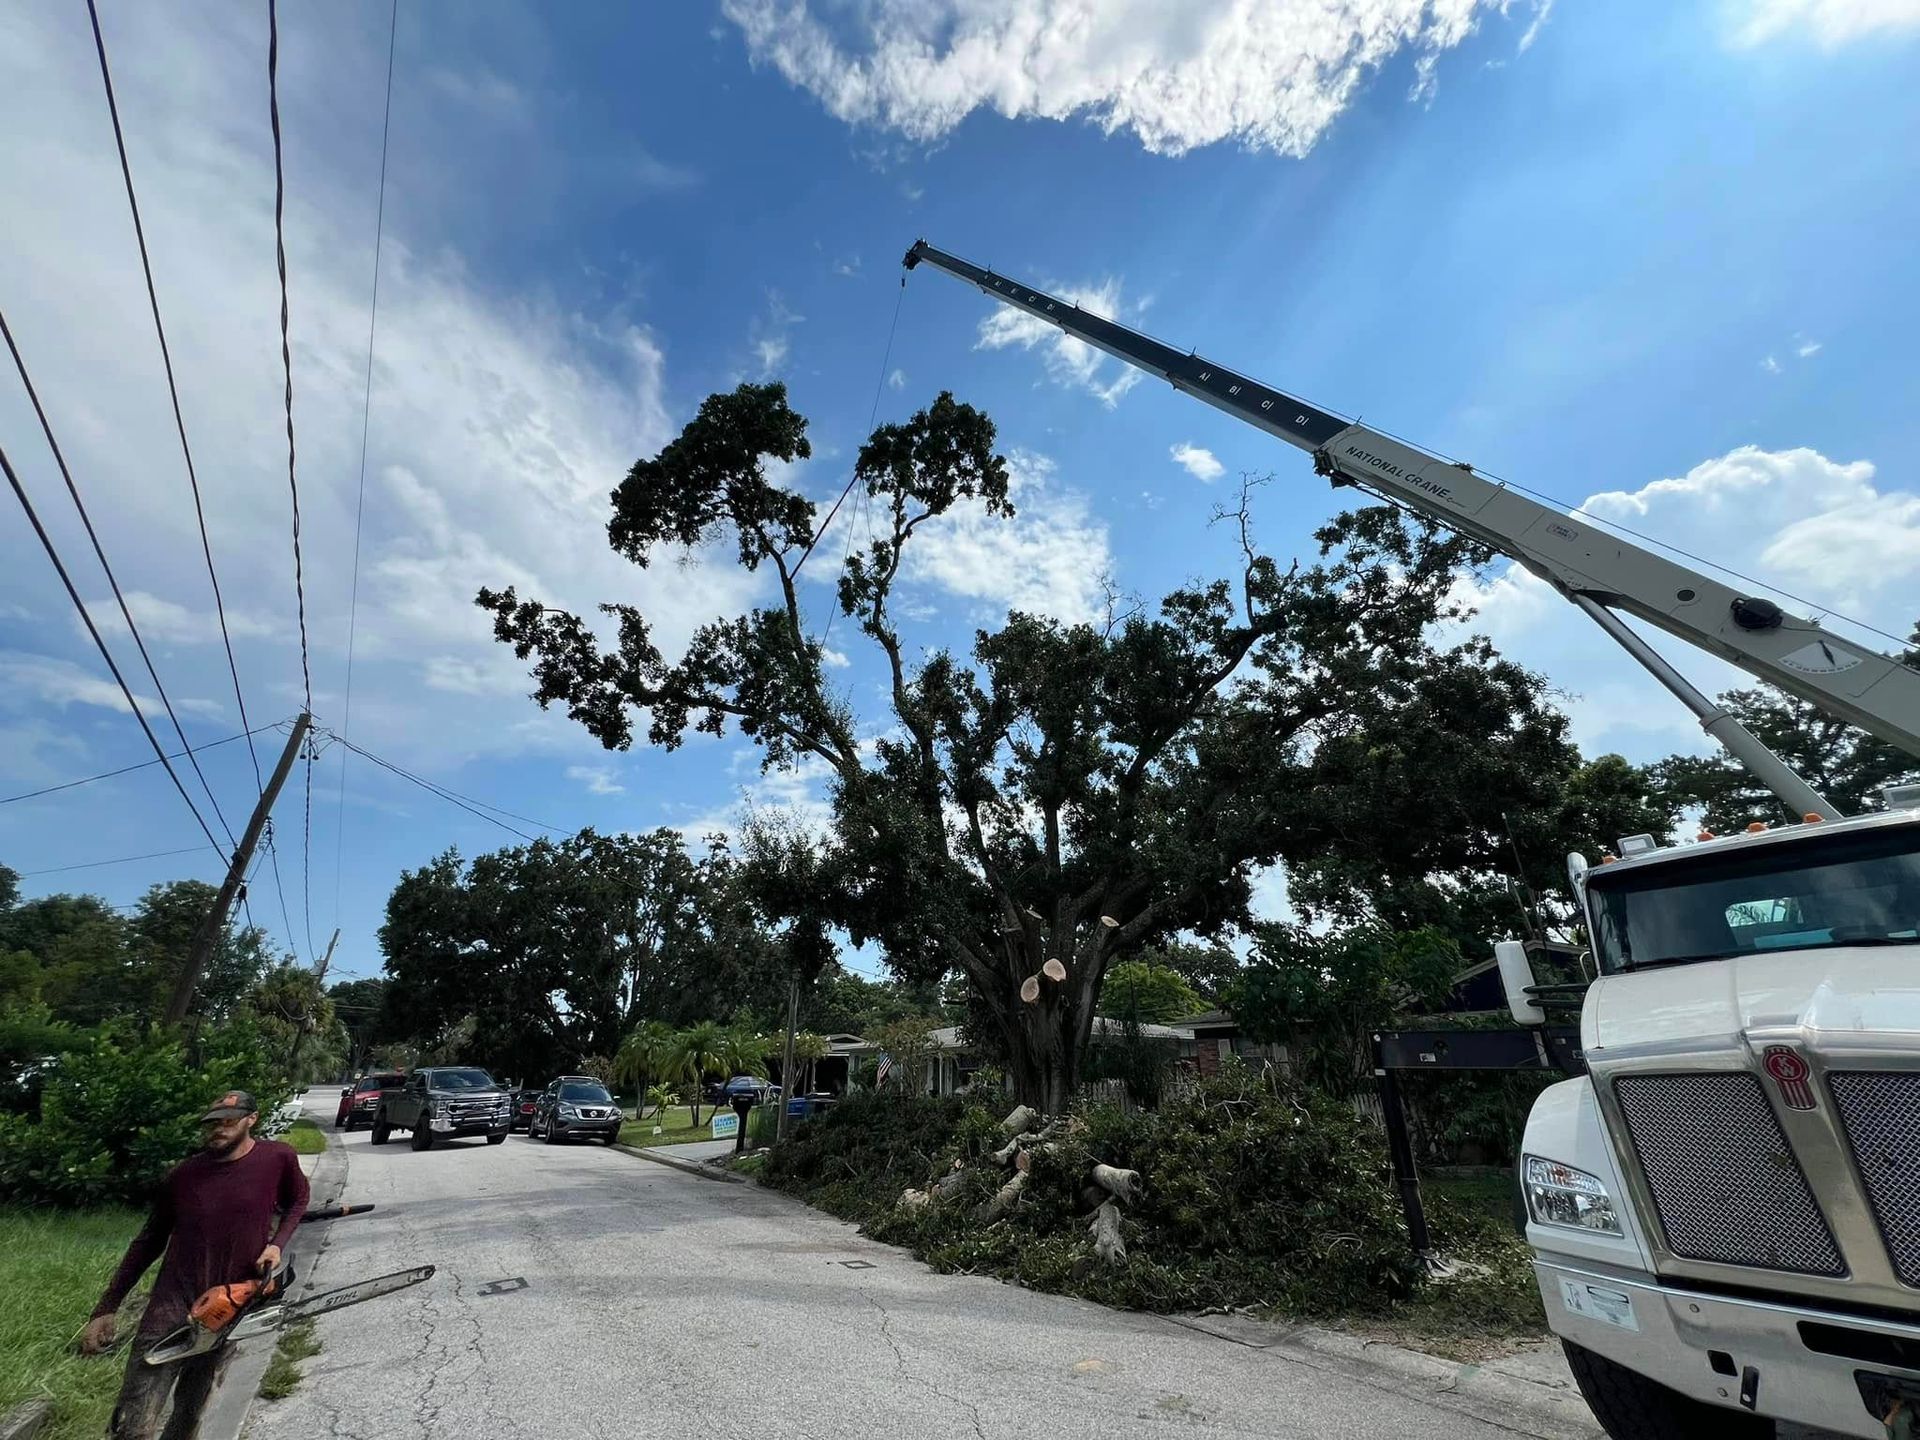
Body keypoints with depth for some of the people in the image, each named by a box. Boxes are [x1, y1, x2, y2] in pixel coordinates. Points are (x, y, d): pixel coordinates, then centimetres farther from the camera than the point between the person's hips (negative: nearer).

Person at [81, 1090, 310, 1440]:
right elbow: (149, 1242, 10)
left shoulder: (278, 1158, -7)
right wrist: (105, 1310, 9)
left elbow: (298, 1201, 10)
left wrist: (276, 1244, -5)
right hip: (171, 1309, 0)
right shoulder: (182, 1176, -3)